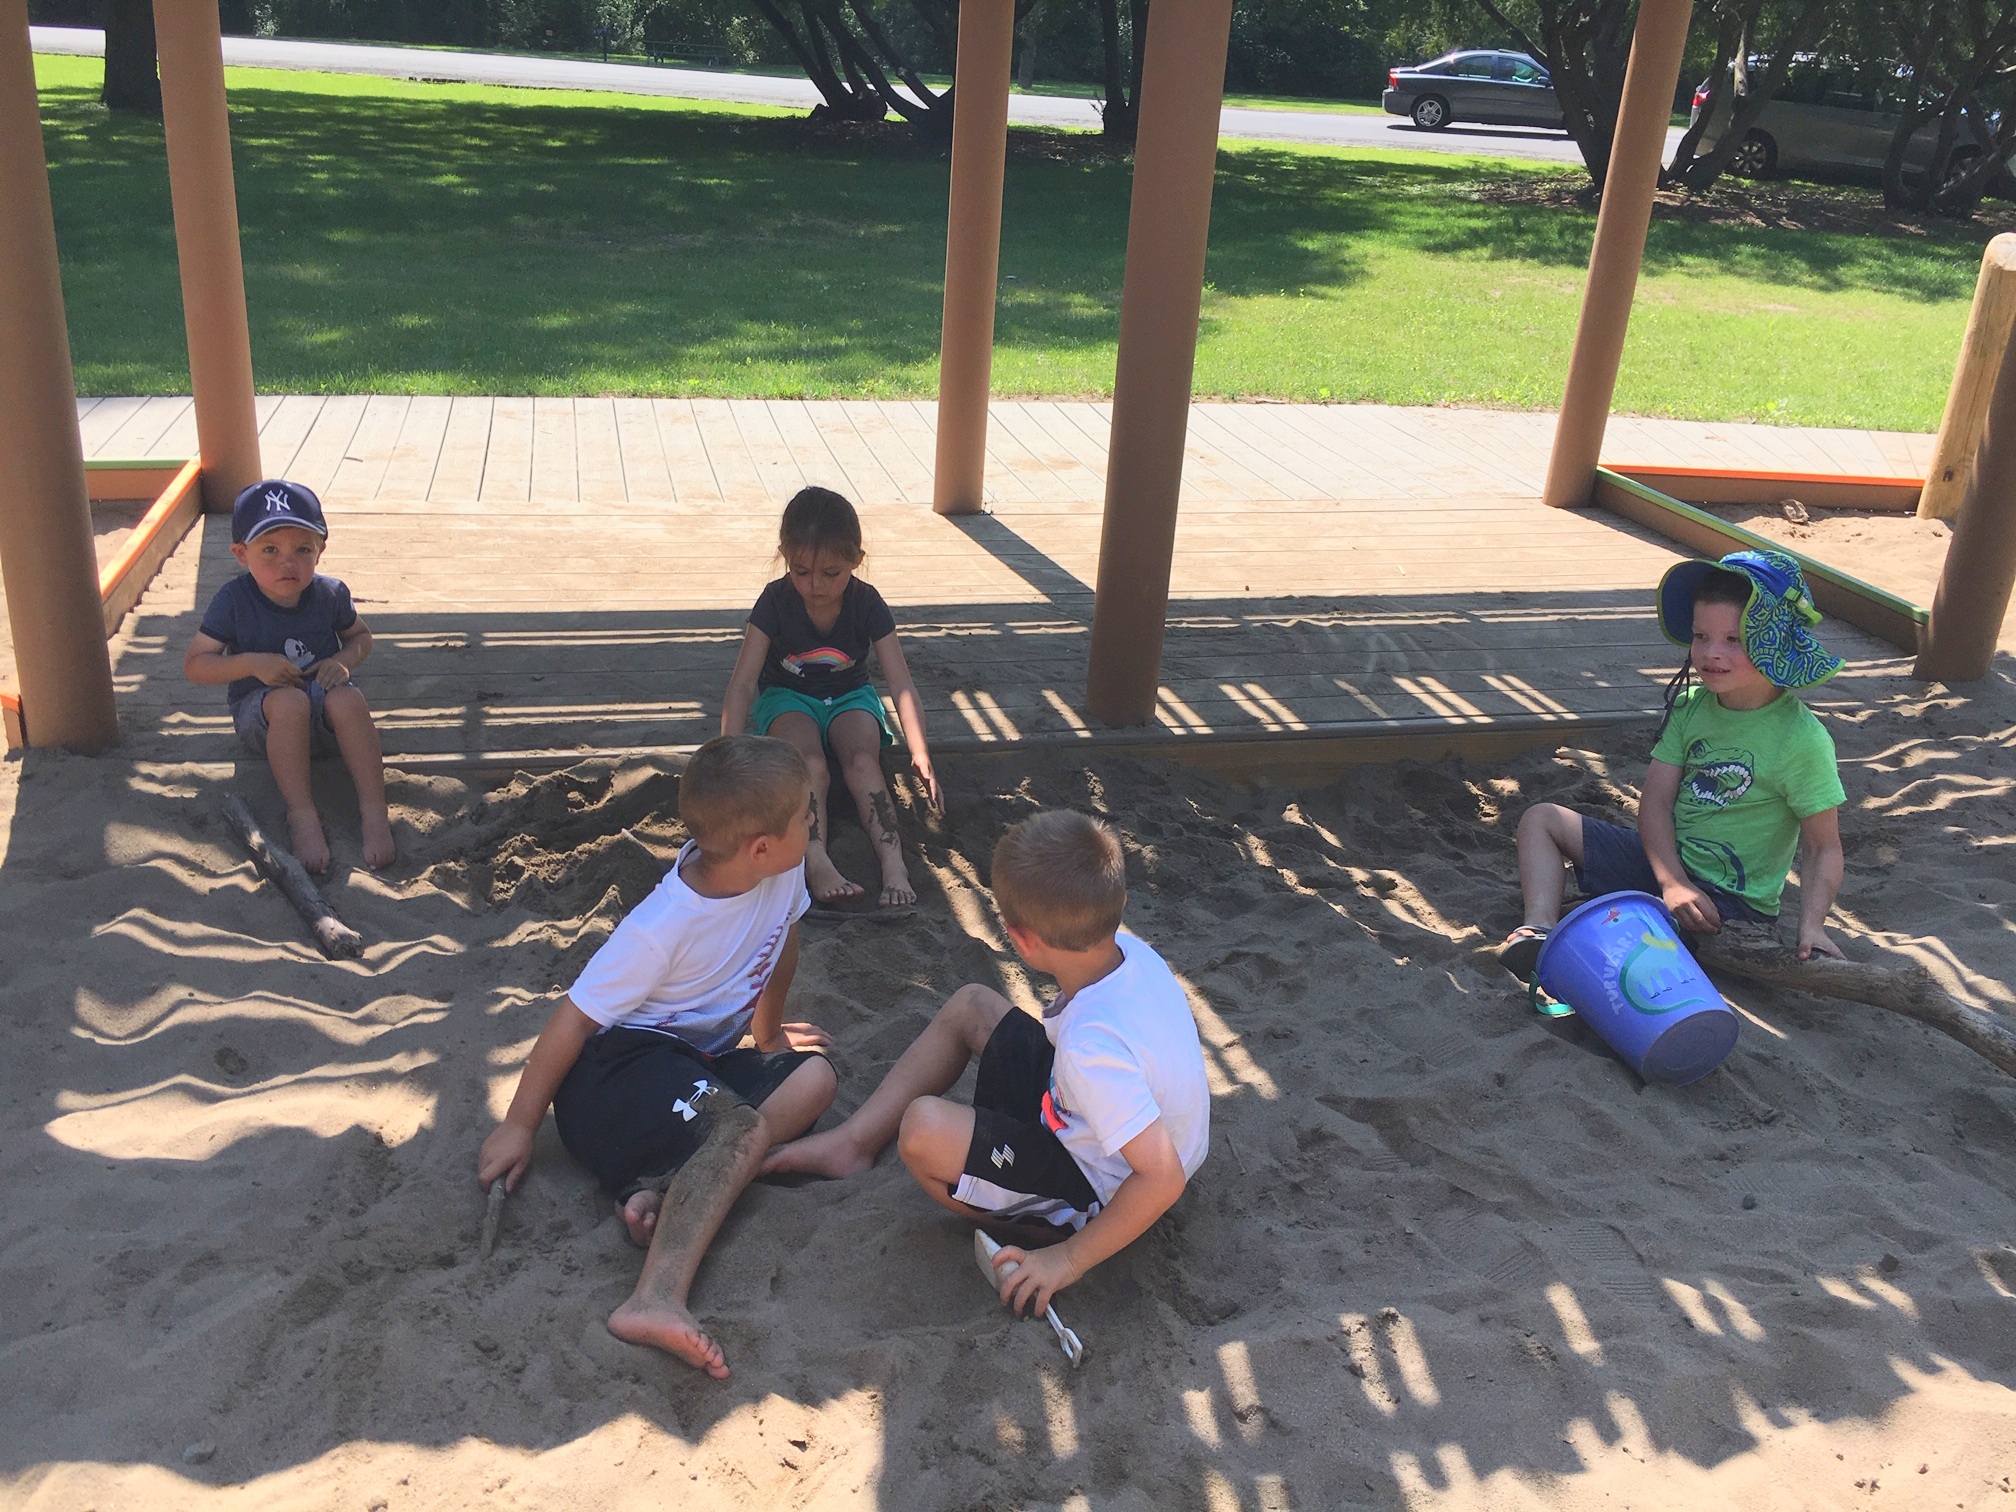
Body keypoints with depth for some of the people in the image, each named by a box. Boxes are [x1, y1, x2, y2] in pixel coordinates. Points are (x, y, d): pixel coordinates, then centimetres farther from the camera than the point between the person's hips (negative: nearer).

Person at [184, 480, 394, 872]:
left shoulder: (330, 594, -4)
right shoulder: (234, 601, -10)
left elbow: (361, 636, 15)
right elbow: (194, 665, -7)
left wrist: (344, 660, -8)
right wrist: (252, 663, -23)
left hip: (324, 721, 2)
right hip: (261, 713, -2)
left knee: (348, 698, -34)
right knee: (288, 700, -37)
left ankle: (374, 811, -32)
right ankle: (302, 816, -33)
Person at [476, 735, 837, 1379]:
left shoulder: (783, 870, -8)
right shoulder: (664, 928, -26)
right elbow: (575, 1016, -18)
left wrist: (768, 1033, 29)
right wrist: (519, 1125, -11)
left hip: (697, 1059, 8)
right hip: (618, 1061, -8)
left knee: (813, 1078, -13)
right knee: (740, 1127, -32)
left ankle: (660, 1188, -26)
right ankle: (656, 1299, -50)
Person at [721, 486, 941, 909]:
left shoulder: (867, 604, -18)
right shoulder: (776, 601, -20)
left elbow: (901, 684, -21)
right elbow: (743, 681, -23)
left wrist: (920, 755, -32)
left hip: (849, 694, 1)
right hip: (787, 695, -1)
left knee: (862, 758, -30)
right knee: (811, 763, -32)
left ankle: (893, 863, -44)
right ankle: (816, 862, -50)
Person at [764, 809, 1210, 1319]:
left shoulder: (1093, 1046, -39)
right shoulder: (1130, 950, -15)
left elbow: (1163, 1178, -37)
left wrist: (1070, 1259, -27)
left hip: (1101, 1192, -9)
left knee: (925, 1129, -28)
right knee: (969, 1006, 11)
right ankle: (852, 1142, 18)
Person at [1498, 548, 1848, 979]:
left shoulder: (1804, 740, -17)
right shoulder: (1691, 705, -1)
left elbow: (1823, 848, -12)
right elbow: (1656, 800, -7)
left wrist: (1812, 927, -26)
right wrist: (1673, 882, -21)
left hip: (1730, 900, -7)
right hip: (1666, 861, 7)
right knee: (1541, 819, 2)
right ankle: (1539, 930, -16)